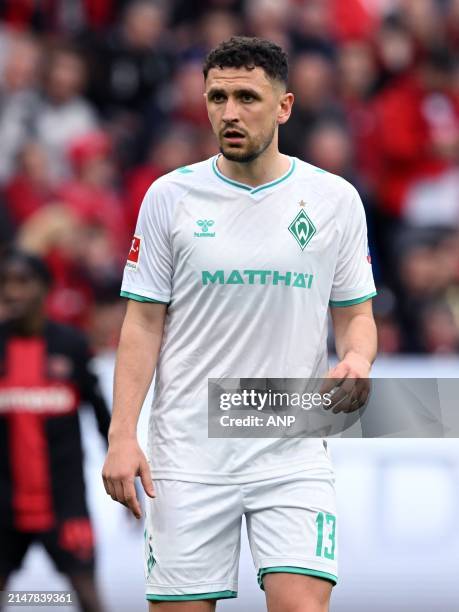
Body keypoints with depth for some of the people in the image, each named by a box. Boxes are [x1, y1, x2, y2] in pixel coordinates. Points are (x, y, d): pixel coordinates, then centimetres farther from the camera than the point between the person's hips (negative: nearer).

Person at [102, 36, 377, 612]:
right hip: (188, 454, 0)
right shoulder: (171, 196, 2)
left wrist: (357, 360, -13)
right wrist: (122, 435, -6)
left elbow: (356, 314, 11)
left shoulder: (335, 199, 3)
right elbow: (143, 324, 3)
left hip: (295, 455, 0)